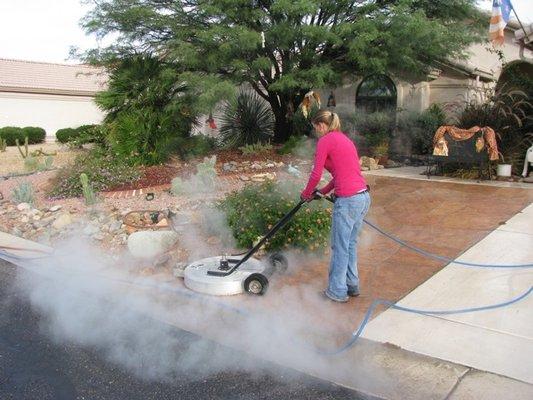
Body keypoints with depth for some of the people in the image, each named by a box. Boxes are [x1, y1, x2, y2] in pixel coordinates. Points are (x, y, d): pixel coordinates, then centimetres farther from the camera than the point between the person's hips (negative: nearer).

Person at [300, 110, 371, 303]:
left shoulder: (325, 140, -6)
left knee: (340, 247, 6)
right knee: (350, 243, 21)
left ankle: (337, 291, 18)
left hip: (348, 200, -9)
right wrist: (323, 191, 26)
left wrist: (306, 193, 10)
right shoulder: (344, 138, 20)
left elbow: (316, 174, -7)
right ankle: (352, 285, 33)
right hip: (364, 196, 9)